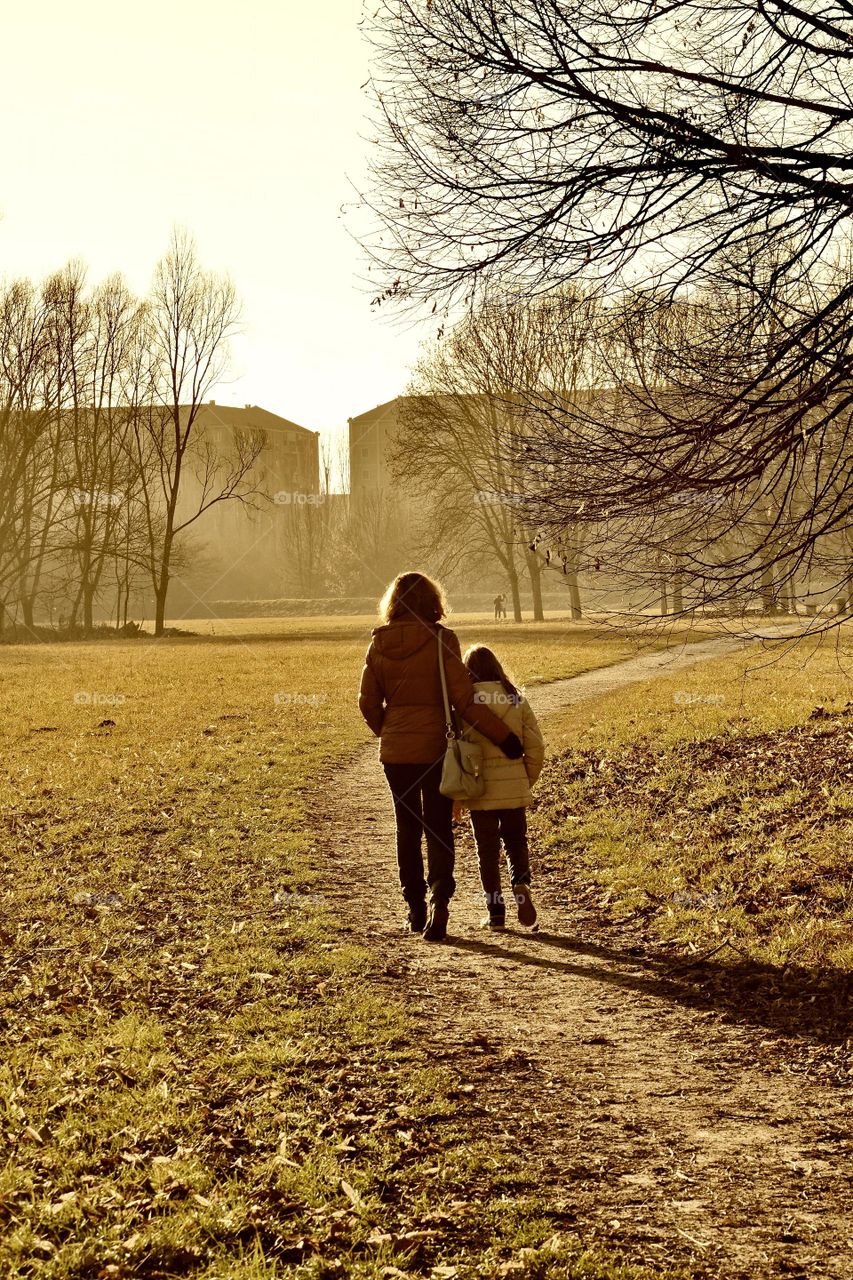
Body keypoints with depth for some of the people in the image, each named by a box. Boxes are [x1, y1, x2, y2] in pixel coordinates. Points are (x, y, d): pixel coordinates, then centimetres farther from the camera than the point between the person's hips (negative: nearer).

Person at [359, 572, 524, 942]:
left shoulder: (380, 644, -2)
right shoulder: (441, 640, -11)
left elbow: (368, 703, 3)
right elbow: (463, 699, -15)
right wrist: (503, 735, -9)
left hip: (395, 750, 3)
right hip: (435, 748, -3)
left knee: (407, 827, 16)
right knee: (438, 829, 5)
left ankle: (415, 908, 23)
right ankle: (439, 900, -13)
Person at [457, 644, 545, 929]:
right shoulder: (516, 700, 0)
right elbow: (535, 747, 0)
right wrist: (527, 781, 14)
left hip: (480, 790, -2)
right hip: (514, 788, 2)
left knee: (487, 851, 9)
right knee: (516, 842, 16)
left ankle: (496, 913, 10)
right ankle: (521, 884, -11)